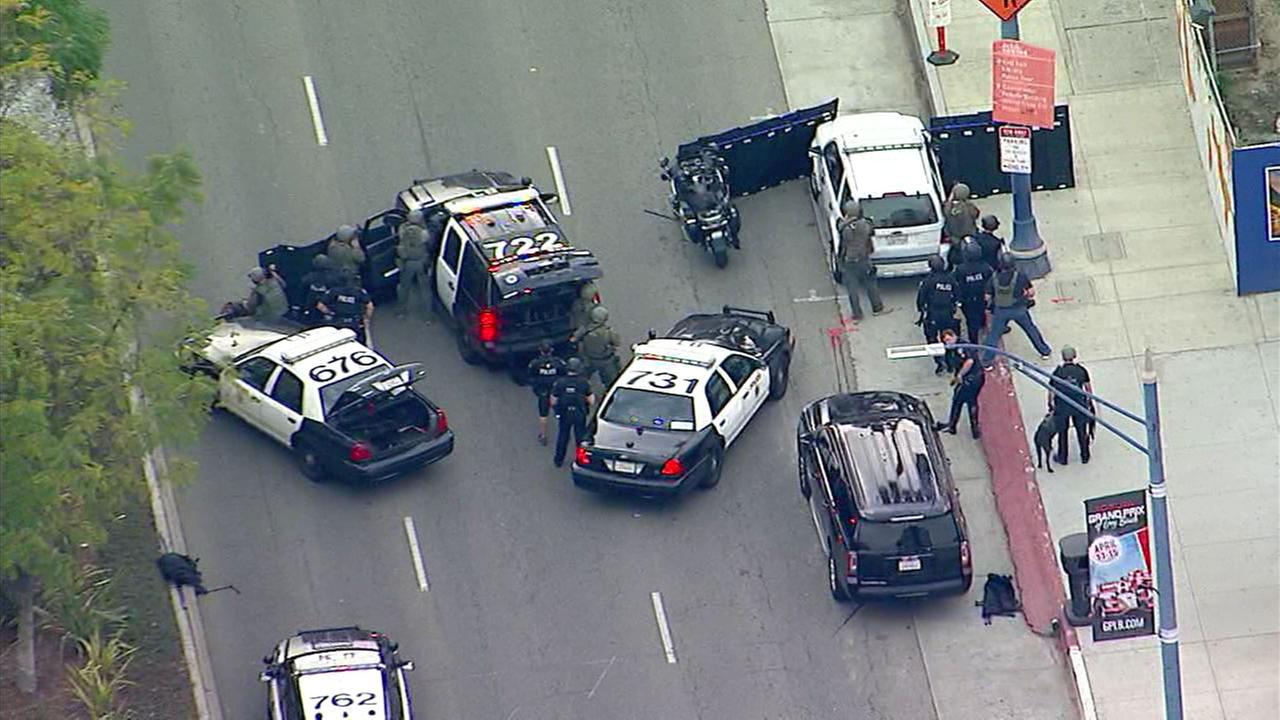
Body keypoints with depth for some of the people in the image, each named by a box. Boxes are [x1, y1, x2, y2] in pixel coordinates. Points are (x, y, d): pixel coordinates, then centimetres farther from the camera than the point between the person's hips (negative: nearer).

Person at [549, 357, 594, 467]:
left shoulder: (560, 383, -14)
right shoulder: (584, 383, -15)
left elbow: (553, 402, -7)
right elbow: (591, 401, -9)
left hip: (564, 414, 1)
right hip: (580, 415, -1)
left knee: (562, 437, 17)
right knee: (581, 437, 16)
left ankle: (559, 460, 27)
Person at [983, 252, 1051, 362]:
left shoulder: (994, 278, -13)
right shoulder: (1020, 276, -17)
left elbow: (987, 297, -8)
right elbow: (1031, 292, -10)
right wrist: (1026, 295, 12)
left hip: (1000, 311, 0)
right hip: (1019, 309, 0)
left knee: (993, 335, 14)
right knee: (1031, 329, 21)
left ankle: (986, 361, 16)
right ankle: (1045, 351, 34)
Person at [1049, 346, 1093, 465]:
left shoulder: (1057, 372, -14)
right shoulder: (1081, 370, -8)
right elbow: (1088, 387, 2)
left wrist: (1051, 404, 8)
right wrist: (1090, 401, 17)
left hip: (1062, 406, -2)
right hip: (1079, 405, 2)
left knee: (1062, 432, 15)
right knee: (1082, 431, 17)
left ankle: (1062, 458, 25)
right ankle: (1085, 456, 29)